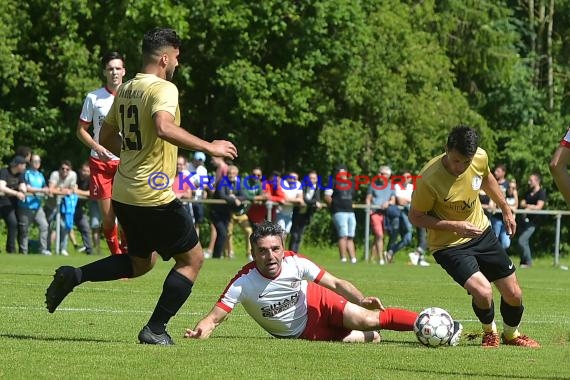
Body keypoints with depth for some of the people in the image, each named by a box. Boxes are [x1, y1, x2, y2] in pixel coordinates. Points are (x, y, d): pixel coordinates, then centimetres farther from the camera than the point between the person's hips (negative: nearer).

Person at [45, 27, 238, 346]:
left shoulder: (125, 90, 12)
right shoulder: (163, 88, -14)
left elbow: (107, 139, 21)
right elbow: (164, 127, -33)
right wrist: (209, 147, -27)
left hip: (124, 194, 9)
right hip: (155, 196, -9)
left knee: (140, 263, 24)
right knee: (192, 257, 6)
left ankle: (73, 276, 8)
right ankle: (155, 330, 3)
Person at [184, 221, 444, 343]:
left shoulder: (296, 263, -21)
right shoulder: (243, 283, -27)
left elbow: (336, 284, -12)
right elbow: (215, 318, -26)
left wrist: (361, 299, -26)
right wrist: (199, 332, -47)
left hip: (317, 303, 1)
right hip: (301, 332, -1)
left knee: (368, 320, -22)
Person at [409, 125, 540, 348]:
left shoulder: (480, 157, -15)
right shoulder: (429, 179, -31)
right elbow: (415, 217, -18)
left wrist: (506, 210, 18)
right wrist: (455, 226, -27)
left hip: (481, 232, 5)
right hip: (448, 245, -5)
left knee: (513, 294, 8)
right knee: (482, 291, -25)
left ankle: (512, 334, 40)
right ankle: (490, 332, 9)